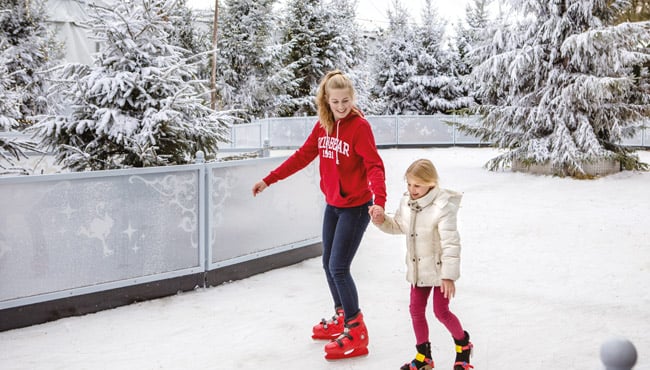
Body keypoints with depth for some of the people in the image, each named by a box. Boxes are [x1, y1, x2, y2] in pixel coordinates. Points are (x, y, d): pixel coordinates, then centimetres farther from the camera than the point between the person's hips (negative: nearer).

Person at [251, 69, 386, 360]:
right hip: (332, 205, 7)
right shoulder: (323, 125, 1)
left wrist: (379, 200, -40)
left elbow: (374, 166, -25)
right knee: (329, 265, 15)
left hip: (356, 207, -7)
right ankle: (342, 318, 33)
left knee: (339, 268, -9)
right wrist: (269, 180, 5)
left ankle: (356, 331, 3)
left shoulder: (360, 126, -18)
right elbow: (302, 157, 6)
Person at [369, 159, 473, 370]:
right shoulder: (406, 203, -3)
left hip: (439, 269, -7)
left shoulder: (442, 207, -25)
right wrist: (382, 220, -5)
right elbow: (398, 226, 15)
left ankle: (462, 343, 29)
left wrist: (449, 275, -27)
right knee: (416, 310, 10)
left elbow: (451, 243, -26)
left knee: (441, 312, 0)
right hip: (417, 269, 7)